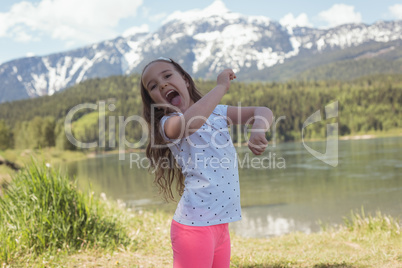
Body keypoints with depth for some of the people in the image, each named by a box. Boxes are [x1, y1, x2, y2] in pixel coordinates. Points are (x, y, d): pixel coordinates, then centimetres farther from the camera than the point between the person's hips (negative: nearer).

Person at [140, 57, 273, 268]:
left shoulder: (217, 111, 11)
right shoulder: (167, 123, -7)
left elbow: (263, 112, 10)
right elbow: (189, 122, -30)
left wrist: (257, 131, -13)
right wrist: (221, 87, -18)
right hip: (195, 225, -6)